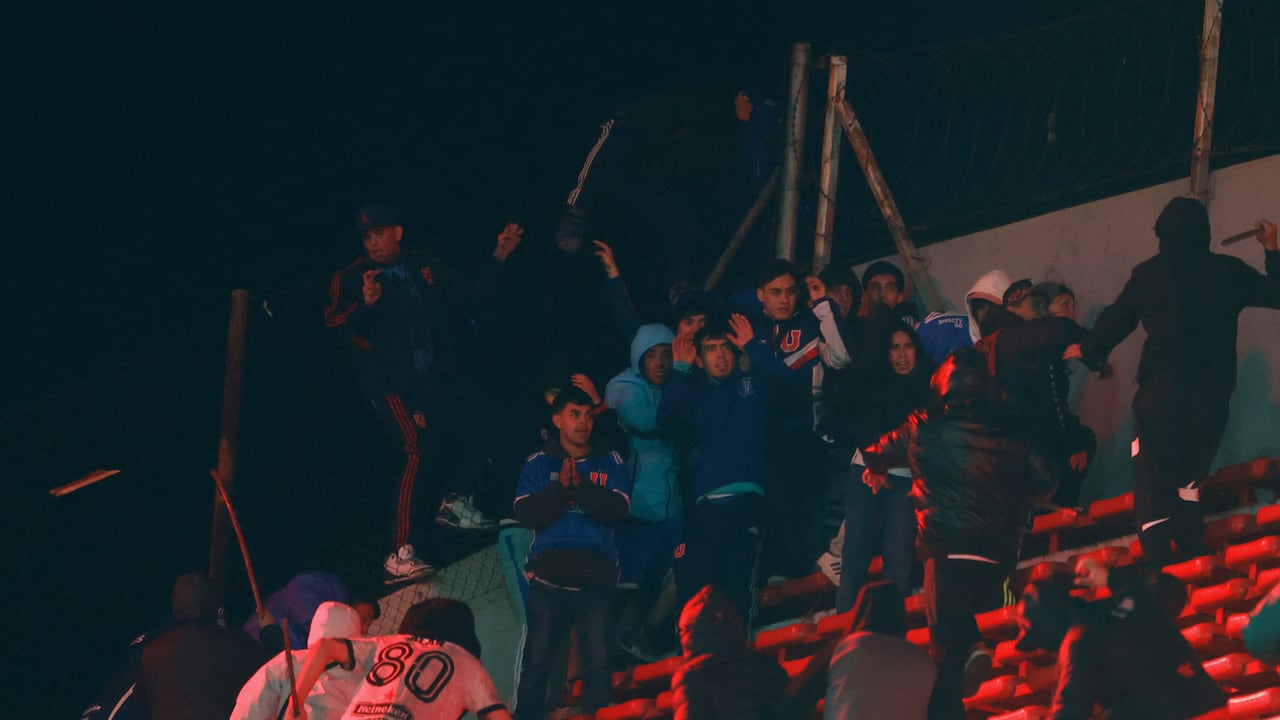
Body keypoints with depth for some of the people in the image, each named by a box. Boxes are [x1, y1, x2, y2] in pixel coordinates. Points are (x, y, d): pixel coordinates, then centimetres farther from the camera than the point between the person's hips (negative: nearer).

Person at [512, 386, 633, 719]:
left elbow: (617, 509, -6)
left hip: (596, 578, 0)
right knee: (536, 662, -1)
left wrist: (580, 486, -16)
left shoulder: (610, 464, 10)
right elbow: (527, 514, -4)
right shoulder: (538, 464, 9)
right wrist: (560, 487, -16)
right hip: (548, 576, 0)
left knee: (599, 663, -4)